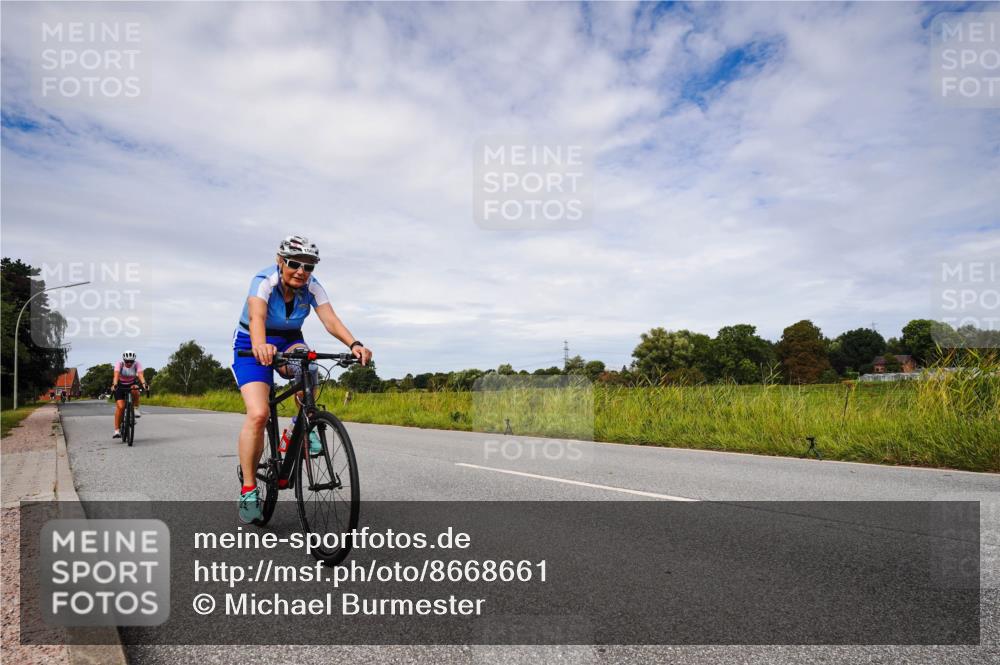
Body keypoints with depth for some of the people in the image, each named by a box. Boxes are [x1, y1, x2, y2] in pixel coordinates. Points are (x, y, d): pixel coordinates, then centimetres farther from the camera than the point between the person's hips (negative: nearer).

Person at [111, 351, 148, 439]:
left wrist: (144, 384, -54)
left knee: (135, 389, -37)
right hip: (120, 385, -1)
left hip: (132, 384, 1)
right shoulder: (119, 363, -23)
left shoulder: (137, 364, -21)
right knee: (120, 407, -16)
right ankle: (117, 430, -10)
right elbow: (116, 375, -38)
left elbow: (140, 374, -36)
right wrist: (114, 385, -55)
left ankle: (136, 410, -17)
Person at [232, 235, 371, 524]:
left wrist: (354, 344, -48)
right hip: (252, 346, -3)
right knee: (258, 414, -21)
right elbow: (256, 317, -43)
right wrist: (260, 346, -64)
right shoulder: (264, 281, -24)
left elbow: (330, 319, -29)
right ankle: (248, 489, -7)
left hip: (289, 341, 3)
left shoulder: (312, 286, -15)